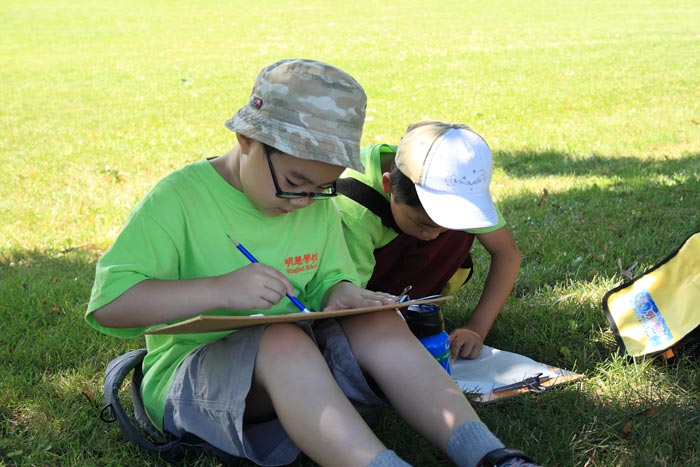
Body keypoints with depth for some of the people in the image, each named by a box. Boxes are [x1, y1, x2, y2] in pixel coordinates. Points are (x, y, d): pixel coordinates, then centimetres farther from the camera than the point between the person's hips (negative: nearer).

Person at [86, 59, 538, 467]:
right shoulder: (179, 199, -13)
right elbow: (108, 305, -20)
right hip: (191, 370, -5)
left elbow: (327, 279, 18)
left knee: (379, 324, -22)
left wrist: (340, 293, -9)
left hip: (299, 366, 6)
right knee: (283, 340, -37)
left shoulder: (318, 207, 7)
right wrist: (221, 289, -31)